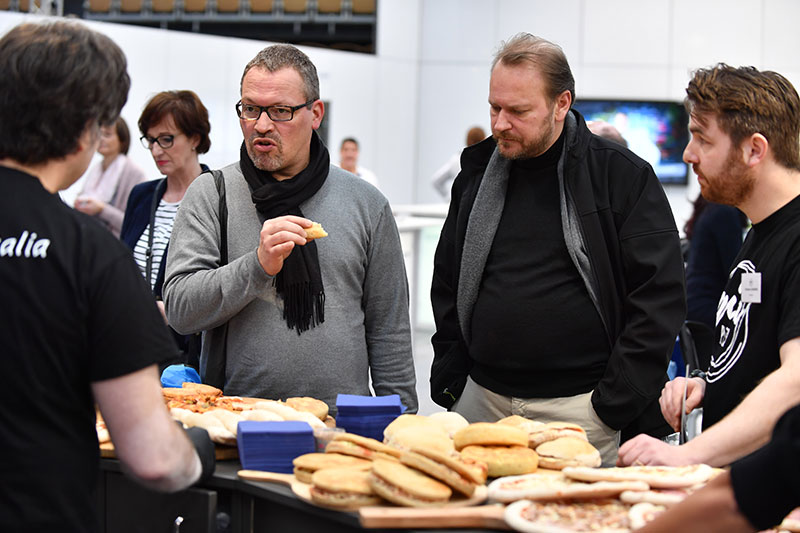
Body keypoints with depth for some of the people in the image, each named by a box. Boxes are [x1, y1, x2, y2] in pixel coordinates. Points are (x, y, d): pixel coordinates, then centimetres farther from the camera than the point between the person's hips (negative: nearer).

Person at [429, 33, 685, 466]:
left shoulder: (624, 177, -5)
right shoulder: (476, 173, 10)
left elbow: (660, 295, -7)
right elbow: (446, 285, 19)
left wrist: (616, 403, -11)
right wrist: (448, 383, 10)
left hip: (579, 407, -4)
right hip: (482, 398, 4)